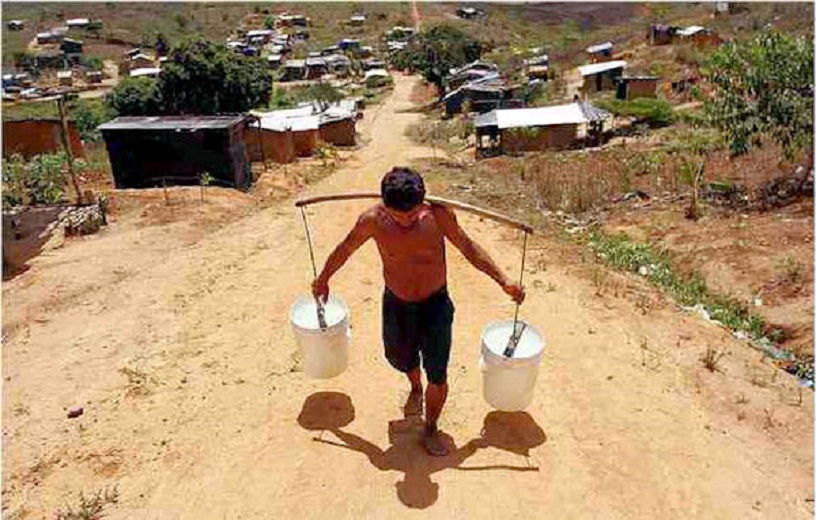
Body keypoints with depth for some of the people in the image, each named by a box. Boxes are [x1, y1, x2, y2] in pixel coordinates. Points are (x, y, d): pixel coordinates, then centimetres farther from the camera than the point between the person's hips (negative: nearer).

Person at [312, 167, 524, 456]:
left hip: (435, 305, -1)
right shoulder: (373, 220, -20)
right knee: (402, 359, 24)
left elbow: (468, 248, -6)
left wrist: (504, 281, -5)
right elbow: (345, 250, -1)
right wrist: (323, 279, 13)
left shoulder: (438, 214, -21)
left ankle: (431, 429, 31)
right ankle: (415, 388, 60)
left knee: (437, 376, 3)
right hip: (396, 306, 2)